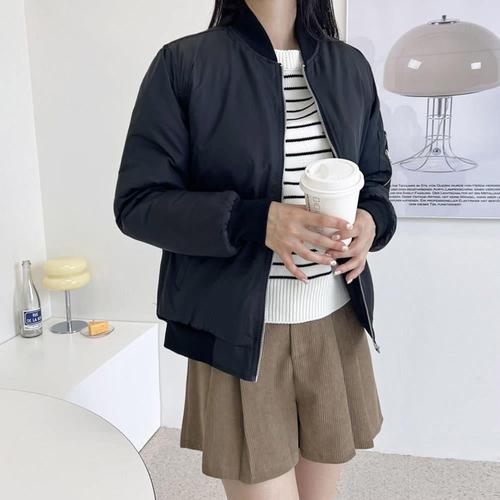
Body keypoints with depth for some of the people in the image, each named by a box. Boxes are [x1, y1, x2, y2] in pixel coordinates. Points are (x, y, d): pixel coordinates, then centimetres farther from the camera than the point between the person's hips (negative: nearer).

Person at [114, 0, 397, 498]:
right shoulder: (183, 63, -6)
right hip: (239, 333, -4)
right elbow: (137, 202, -9)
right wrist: (255, 221, -24)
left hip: (335, 326, 5)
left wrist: (370, 221, -9)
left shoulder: (351, 66, 7)